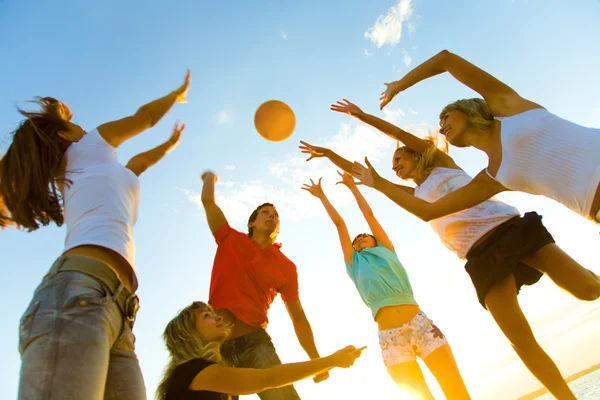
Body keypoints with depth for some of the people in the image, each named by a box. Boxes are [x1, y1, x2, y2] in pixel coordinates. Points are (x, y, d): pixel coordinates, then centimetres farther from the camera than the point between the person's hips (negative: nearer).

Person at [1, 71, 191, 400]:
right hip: (79, 292, -8)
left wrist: (168, 145, 68)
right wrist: (179, 93, 50)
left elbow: (133, 166, 54)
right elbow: (146, 116, 32)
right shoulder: (88, 148, 19)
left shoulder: (70, 179, 38)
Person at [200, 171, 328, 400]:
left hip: (255, 342, 0)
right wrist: (210, 177, 24)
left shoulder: (286, 267, 7)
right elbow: (208, 200, 4)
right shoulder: (230, 240, 7)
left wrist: (316, 360, 2)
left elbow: (298, 318, 8)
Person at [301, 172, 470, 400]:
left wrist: (351, 185, 28)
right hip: (390, 337, -1)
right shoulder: (355, 264, 16)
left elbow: (369, 214, 21)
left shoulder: (386, 251, 19)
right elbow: (339, 223, 18)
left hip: (421, 324, 1)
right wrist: (321, 196, 25)